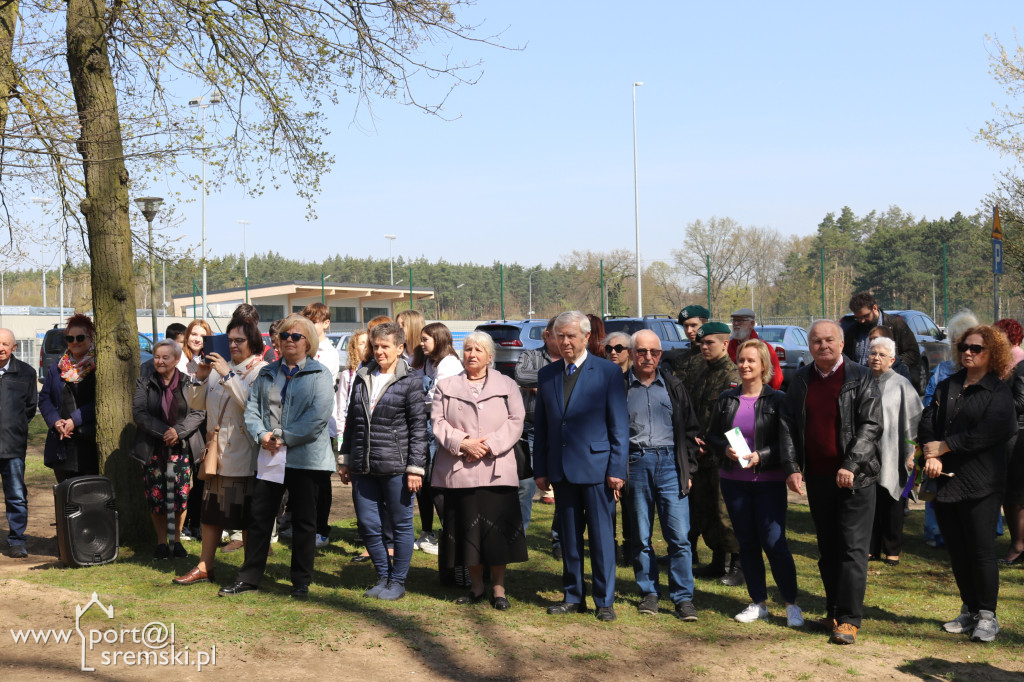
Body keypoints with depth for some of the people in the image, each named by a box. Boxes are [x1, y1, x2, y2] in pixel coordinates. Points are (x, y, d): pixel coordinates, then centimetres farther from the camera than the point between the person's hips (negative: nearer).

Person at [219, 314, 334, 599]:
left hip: (305, 458, -4)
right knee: (259, 517, 6)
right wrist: (261, 435, -10)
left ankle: (301, 582, 16)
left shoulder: (319, 375, -2)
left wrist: (283, 437, -16)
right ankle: (249, 578, 16)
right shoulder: (267, 374, 14)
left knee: (303, 521, 5)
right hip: (269, 457, 4)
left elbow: (317, 417, -13)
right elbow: (252, 408, 9)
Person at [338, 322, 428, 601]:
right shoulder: (362, 378, 12)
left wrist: (415, 468, -10)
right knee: (367, 525, 8)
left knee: (401, 525, 5)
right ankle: (383, 576, 25)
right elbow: (351, 422, 18)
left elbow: (419, 428, -5)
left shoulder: (410, 382, -3)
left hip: (396, 468, -5)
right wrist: (345, 460, 16)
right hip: (363, 468, 5)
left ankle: (398, 581, 18)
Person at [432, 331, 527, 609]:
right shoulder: (446, 386, 14)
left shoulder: (507, 385, 12)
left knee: (497, 529, -3)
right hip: (458, 469, 1)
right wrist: (462, 444, -11)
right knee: (466, 529, 4)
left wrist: (490, 444, -12)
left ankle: (498, 588, 7)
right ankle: (476, 586, 17)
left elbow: (515, 421, 2)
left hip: (496, 468, -1)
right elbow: (438, 422, 4)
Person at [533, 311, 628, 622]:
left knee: (602, 536, 1)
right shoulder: (546, 374, 10)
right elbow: (540, 426, 12)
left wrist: (617, 469, -10)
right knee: (569, 537, 11)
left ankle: (605, 601, 11)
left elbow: (620, 425, -4)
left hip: (596, 466, -4)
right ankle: (573, 597, 22)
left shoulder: (608, 371, -2)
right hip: (561, 468, 4)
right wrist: (540, 469, 6)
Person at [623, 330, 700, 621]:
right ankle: (649, 593, 19)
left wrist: (688, 469, 6)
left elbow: (689, 429, 13)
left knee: (679, 535, -4)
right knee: (640, 536, 6)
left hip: (669, 462, 1)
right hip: (635, 463, 0)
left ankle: (683, 597, 2)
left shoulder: (673, 387, 10)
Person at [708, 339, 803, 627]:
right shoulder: (727, 399, 8)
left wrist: (760, 456, -17)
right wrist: (725, 450, -9)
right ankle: (758, 603, 20)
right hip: (734, 481, 4)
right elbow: (712, 436, 11)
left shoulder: (776, 400, -3)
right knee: (746, 543, 9)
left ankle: (792, 604, 6)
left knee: (774, 542, -8)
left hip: (768, 481, -4)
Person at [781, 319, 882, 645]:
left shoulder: (861, 377, -3)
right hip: (816, 477, 5)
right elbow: (787, 424, 9)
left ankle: (849, 619, -1)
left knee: (853, 548, -5)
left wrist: (850, 466, -19)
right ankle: (833, 612, 22)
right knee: (827, 549, 12)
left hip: (855, 478, -5)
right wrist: (791, 467, -2)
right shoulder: (801, 379, 10)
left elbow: (871, 425, -10)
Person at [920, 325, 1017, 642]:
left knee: (981, 551, -3)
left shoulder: (999, 392, -4)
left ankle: (987, 616, 8)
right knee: (957, 551, 10)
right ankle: (969, 611, 22)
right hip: (946, 481, 6)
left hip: (980, 484, -5)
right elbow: (927, 423, 6)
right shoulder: (946, 387, 14)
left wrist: (943, 447, -12)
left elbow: (985, 434, -16)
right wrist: (931, 455, -12)